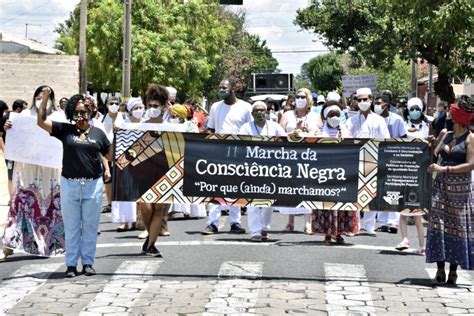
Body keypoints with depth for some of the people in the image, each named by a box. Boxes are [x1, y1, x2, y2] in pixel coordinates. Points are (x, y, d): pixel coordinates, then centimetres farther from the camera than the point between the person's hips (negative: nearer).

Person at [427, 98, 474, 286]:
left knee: (458, 226, 2)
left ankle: (453, 270, 9)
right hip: (441, 185, 5)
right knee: (438, 224, -3)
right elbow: (434, 156, 16)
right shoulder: (446, 135, 13)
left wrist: (444, 169, -18)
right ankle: (440, 270, -1)